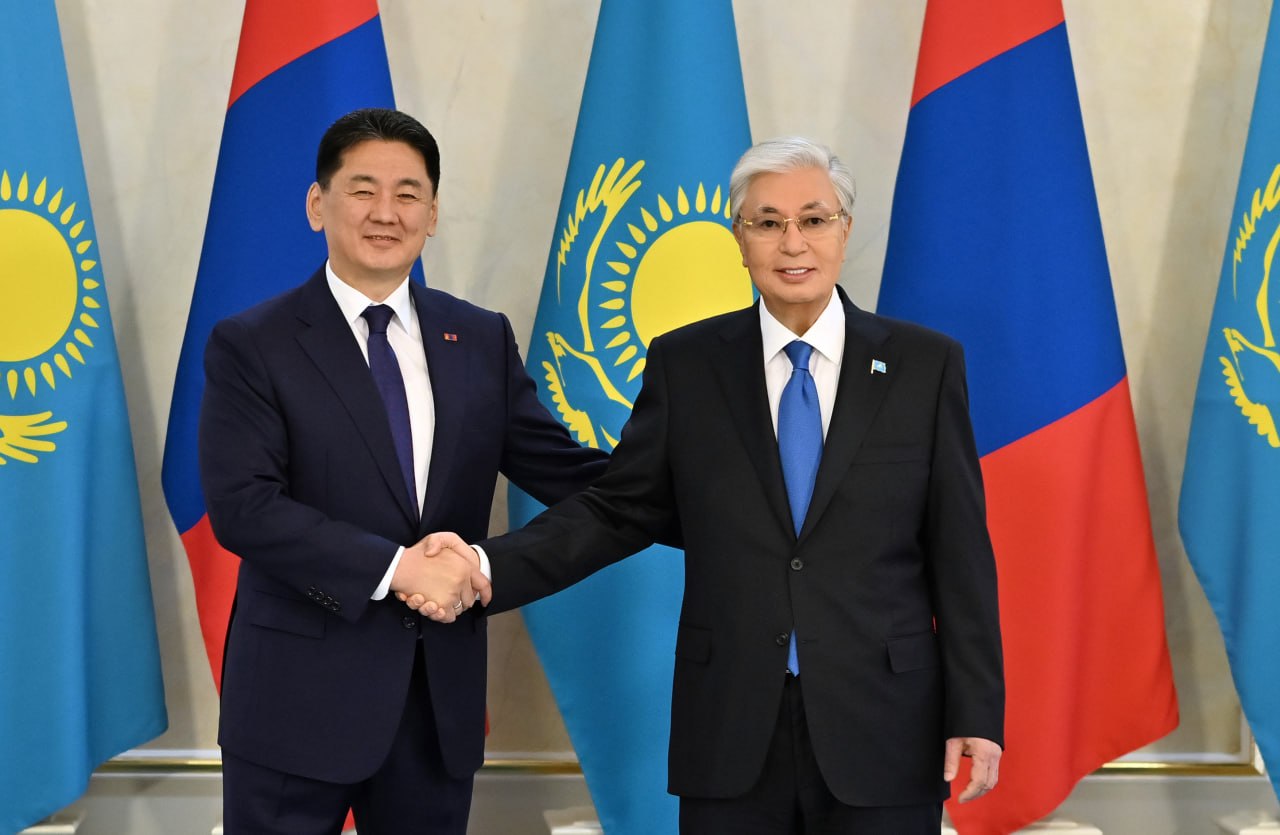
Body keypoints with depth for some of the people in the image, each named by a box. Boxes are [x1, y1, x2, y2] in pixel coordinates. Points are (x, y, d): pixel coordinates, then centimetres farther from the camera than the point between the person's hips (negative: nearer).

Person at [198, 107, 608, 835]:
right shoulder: (252, 344, -4)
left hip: (442, 689, 4)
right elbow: (242, 506, -14)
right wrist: (394, 566, -21)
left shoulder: (482, 340, 7)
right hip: (302, 690, -3)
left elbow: (568, 474, 5)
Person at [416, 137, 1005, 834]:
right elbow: (619, 509, 4)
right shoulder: (685, 363, 3)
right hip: (730, 734, 1)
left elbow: (960, 551, 0)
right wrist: (489, 566, -10)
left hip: (882, 729, 0)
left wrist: (977, 714, -2)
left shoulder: (925, 364, 0)